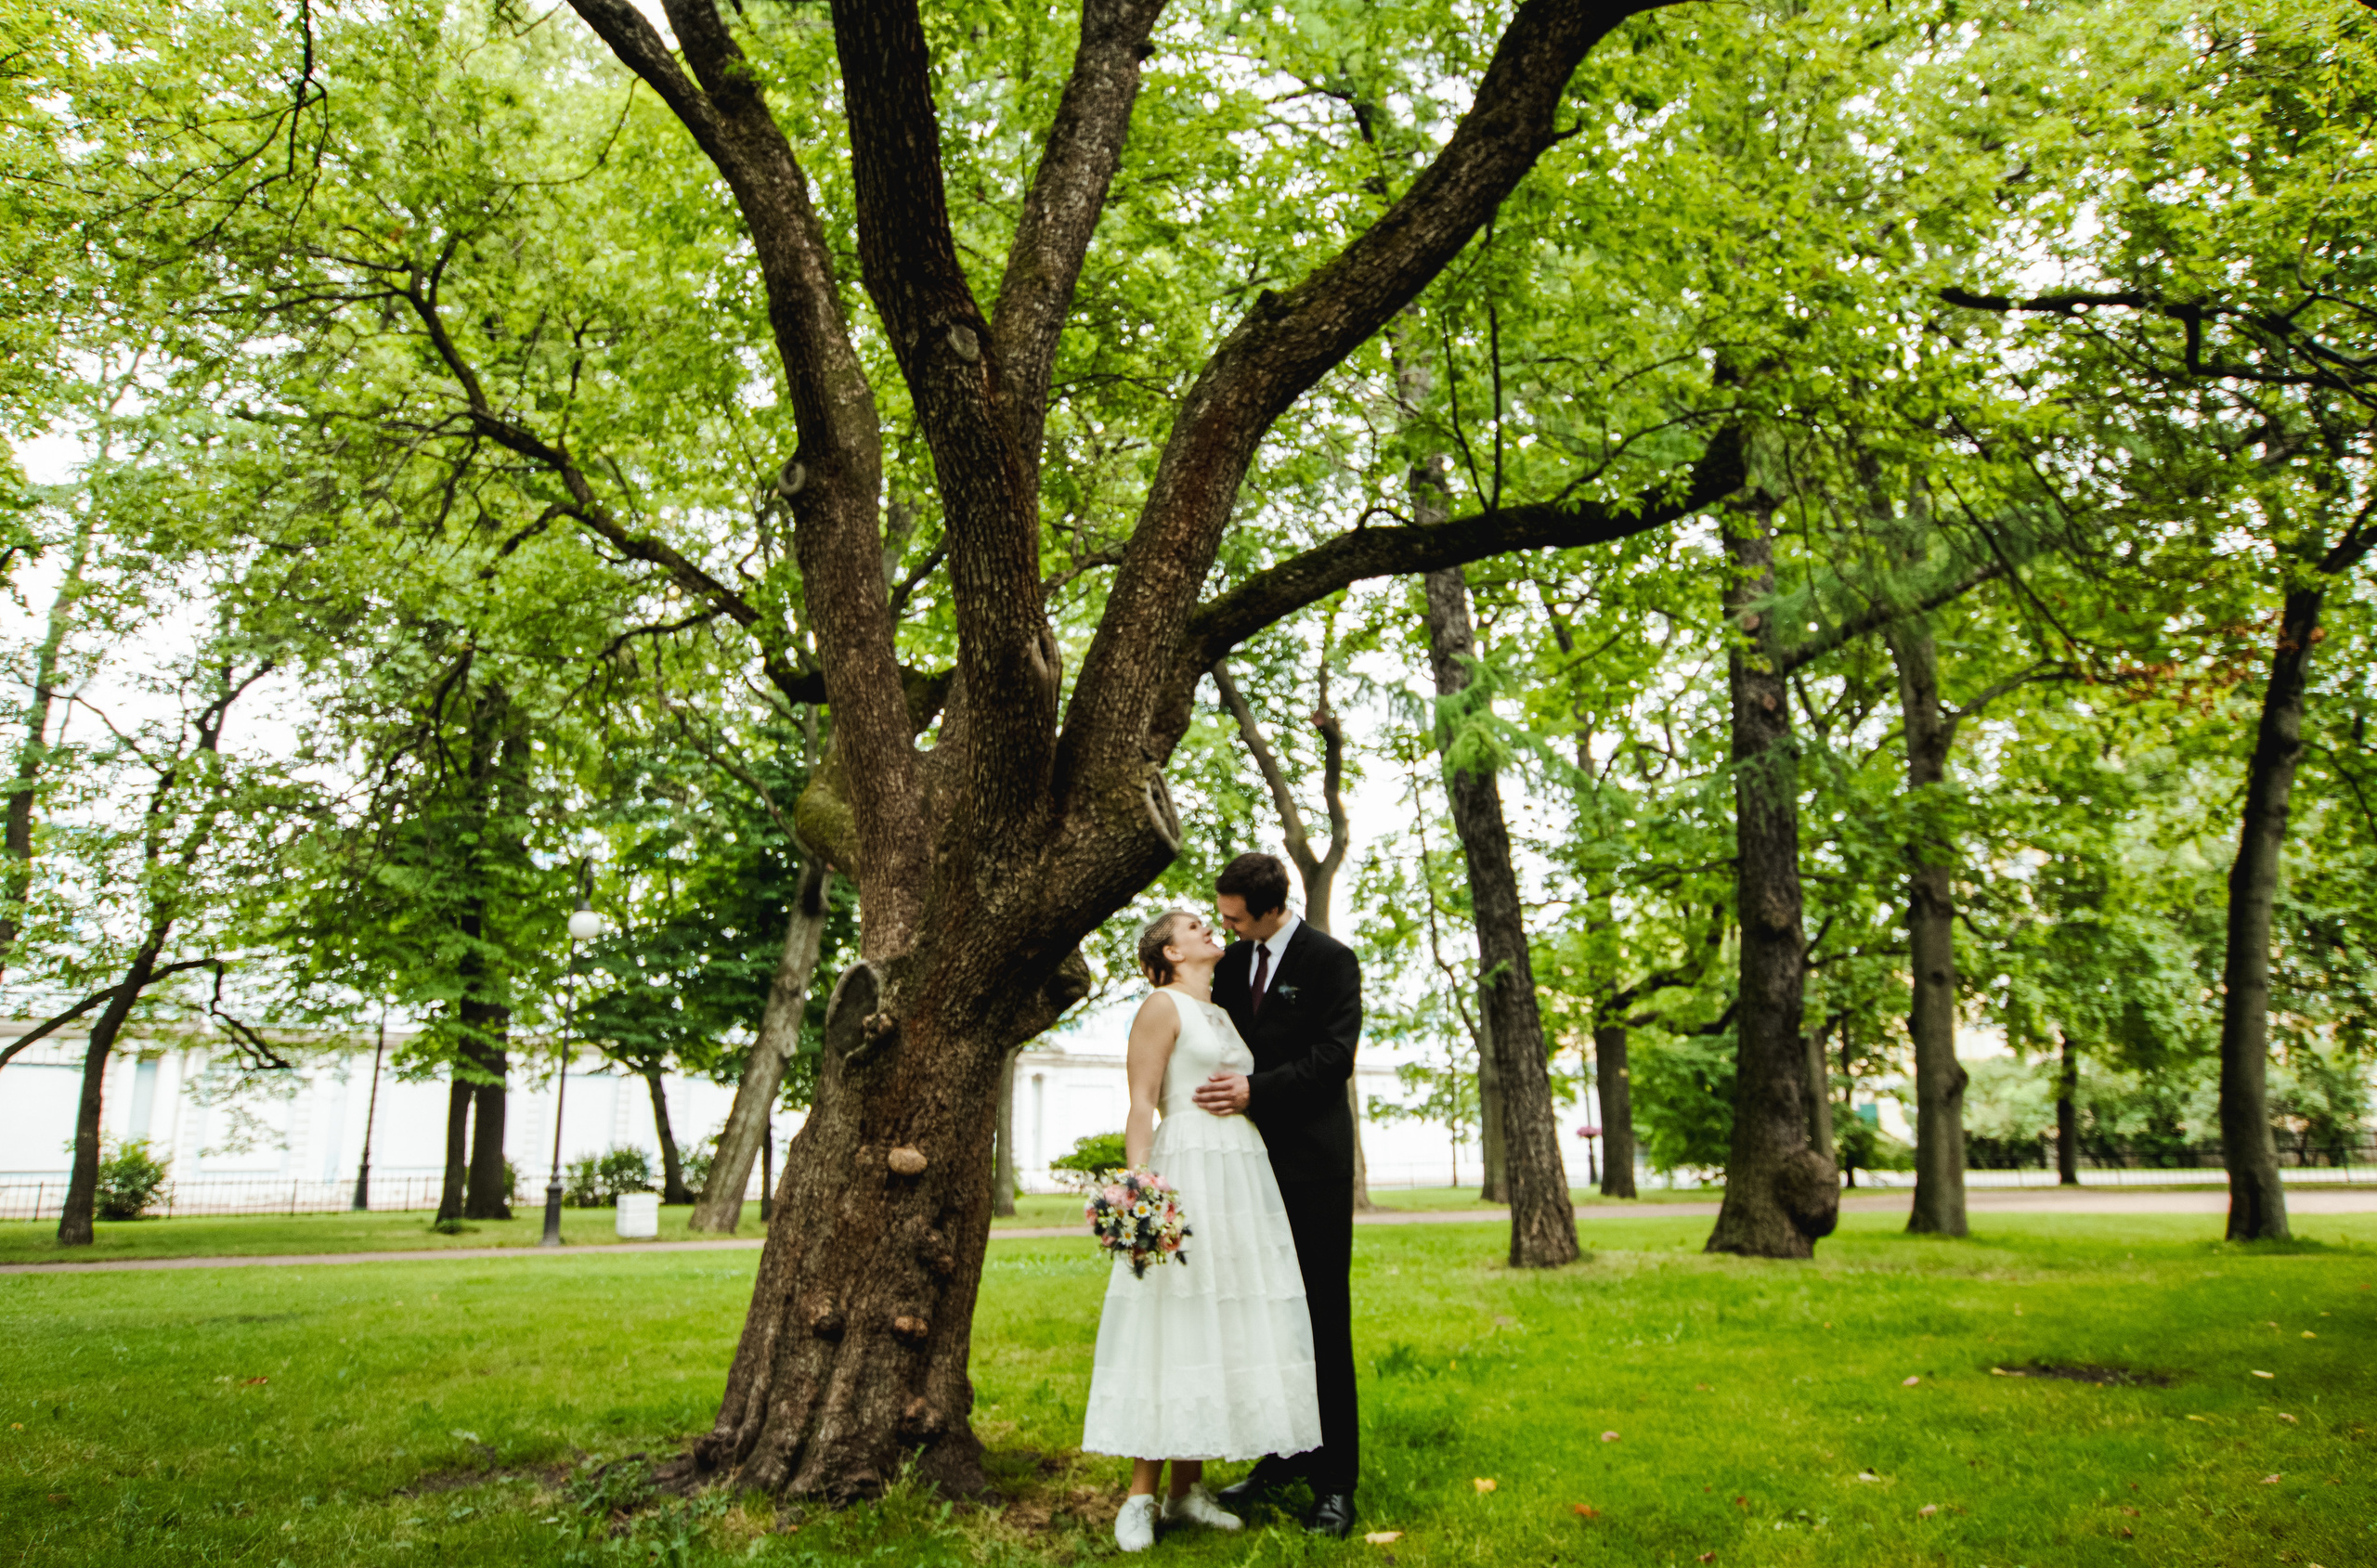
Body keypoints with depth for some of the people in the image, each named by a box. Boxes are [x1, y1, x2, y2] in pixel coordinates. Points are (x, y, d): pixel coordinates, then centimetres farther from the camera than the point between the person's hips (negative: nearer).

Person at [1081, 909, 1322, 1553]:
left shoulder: (1223, 1014, 21)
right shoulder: (1162, 1007, -3)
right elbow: (1141, 1106, -10)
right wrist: (1138, 1188, -20)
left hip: (1246, 1177, 8)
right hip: (1189, 1172, -8)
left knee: (1225, 1327, 6)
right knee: (1172, 1327, -7)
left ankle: (1187, 1488, 14)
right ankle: (1142, 1495, 1)